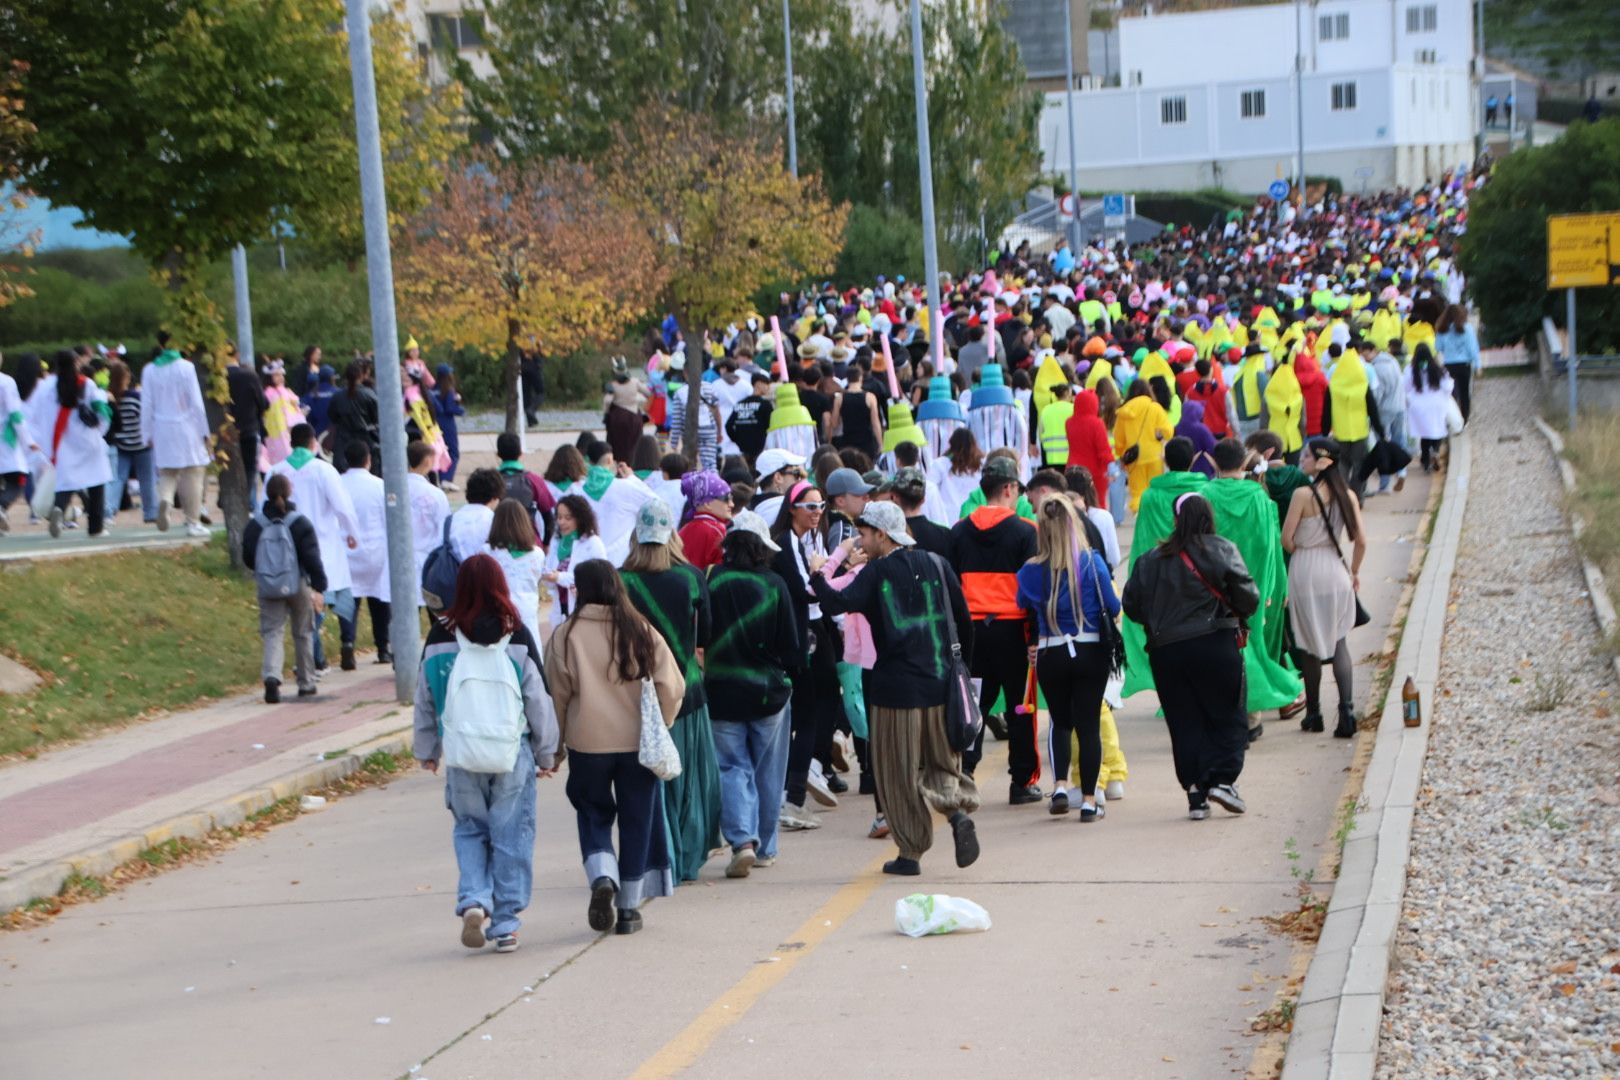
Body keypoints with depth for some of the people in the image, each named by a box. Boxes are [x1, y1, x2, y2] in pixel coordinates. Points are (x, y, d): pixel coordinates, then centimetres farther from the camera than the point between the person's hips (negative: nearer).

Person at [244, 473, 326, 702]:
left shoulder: (255, 524, -1)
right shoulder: (300, 522, -8)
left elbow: (248, 558, 5)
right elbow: (312, 558, -12)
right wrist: (318, 587, -9)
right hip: (298, 585, -1)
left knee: (272, 632, 0)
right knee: (303, 633, 13)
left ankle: (271, 676, -25)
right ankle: (306, 683, 22)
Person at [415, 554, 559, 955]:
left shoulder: (439, 637, -1)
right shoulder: (517, 637, -5)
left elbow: (425, 700, 8)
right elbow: (539, 700, 0)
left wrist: (426, 751, 21)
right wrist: (547, 753, 11)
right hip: (513, 753, -1)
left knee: (470, 830, 15)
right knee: (511, 835, 6)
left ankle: (473, 901, -5)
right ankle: (506, 923, 8)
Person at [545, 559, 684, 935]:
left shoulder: (566, 635, -8)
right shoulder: (641, 631, -3)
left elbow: (557, 694, -2)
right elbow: (672, 687, -3)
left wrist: (558, 739, 10)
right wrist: (659, 727, 12)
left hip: (587, 744, -1)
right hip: (638, 743, 1)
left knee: (594, 815, 15)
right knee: (636, 820, 12)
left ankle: (602, 877, -11)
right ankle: (629, 907, 15)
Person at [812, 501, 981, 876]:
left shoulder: (877, 573, -6)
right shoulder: (936, 565, 6)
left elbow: (838, 604, -20)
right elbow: (964, 620, 8)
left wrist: (817, 576, -3)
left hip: (895, 688, -4)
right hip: (940, 686, 4)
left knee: (900, 774, 7)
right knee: (942, 762, 17)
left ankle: (910, 852, 10)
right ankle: (958, 811, -11)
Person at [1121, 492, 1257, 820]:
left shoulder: (1151, 560, 5)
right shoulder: (1221, 550, -2)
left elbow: (1132, 604, 6)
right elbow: (1247, 596, -6)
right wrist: (1237, 615, 14)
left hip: (1164, 651, 3)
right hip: (1215, 643, -3)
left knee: (1185, 723, 7)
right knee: (1228, 716, 7)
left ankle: (1196, 792, 4)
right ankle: (1223, 778, -9)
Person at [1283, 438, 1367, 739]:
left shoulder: (1303, 494, -14)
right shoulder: (1346, 495, -1)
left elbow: (1286, 538, -12)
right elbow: (1361, 540, 0)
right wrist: (1354, 572, 15)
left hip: (1305, 570, -4)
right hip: (1335, 568, 4)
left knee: (1309, 645, 9)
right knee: (1338, 642, 8)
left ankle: (1313, 714, 17)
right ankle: (1347, 709, -8)